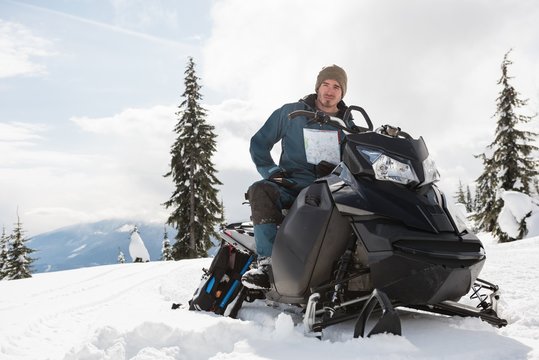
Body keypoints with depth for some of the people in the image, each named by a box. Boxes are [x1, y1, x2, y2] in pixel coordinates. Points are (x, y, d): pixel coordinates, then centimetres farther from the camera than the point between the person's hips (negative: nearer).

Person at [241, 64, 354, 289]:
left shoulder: (348, 126, 17)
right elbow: (258, 144, 12)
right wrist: (272, 172, -2)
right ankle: (268, 263, -38)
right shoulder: (290, 113, 10)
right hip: (292, 185, -1)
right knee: (261, 190, -34)